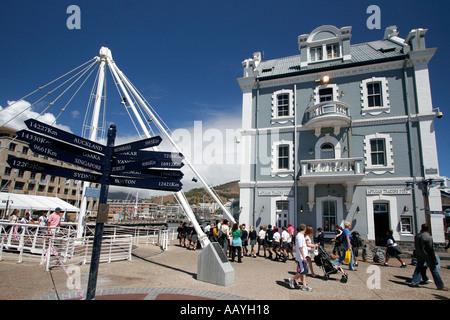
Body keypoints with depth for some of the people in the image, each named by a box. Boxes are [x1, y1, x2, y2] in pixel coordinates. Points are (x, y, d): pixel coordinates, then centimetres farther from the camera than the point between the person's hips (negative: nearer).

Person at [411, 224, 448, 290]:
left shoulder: (416, 236, 2)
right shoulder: (428, 237, -17)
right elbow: (431, 250, -16)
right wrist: (435, 259, -9)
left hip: (419, 256, 5)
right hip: (428, 256, -5)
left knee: (418, 269, 11)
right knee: (434, 270, 6)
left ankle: (414, 283, 10)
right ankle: (440, 286, 14)